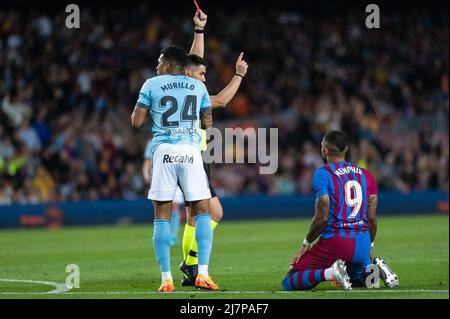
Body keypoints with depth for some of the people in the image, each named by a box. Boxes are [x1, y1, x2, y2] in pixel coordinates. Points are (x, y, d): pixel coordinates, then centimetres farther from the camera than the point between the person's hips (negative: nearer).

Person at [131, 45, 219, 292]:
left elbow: (136, 122, 5)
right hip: (191, 150, 1)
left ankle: (166, 278, -3)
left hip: (164, 150, -1)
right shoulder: (198, 86, 15)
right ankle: (203, 274, -6)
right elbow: (207, 123, 19)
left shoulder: (152, 85, 8)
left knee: (162, 216, 3)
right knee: (202, 211, 6)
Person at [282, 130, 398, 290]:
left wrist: (306, 243, 2)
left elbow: (322, 217, -11)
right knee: (357, 279, 35)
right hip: (362, 244, 6)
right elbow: (372, 217, 12)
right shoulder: (366, 175, 12)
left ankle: (329, 273, -24)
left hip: (334, 241, -6)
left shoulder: (323, 174, -6)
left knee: (288, 283, 1)